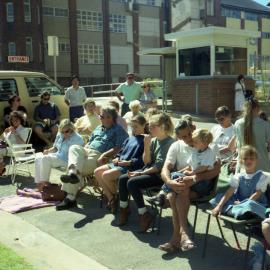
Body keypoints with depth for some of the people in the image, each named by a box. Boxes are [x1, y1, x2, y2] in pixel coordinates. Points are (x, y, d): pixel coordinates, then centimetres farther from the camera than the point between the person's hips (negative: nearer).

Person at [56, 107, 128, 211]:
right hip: (87, 152, 7)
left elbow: (118, 148, -8)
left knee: (80, 167, -27)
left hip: (100, 157, -6)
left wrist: (104, 155, -21)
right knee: (74, 148, -24)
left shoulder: (119, 131, 4)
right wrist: (82, 153, 10)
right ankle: (73, 173, -41)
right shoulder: (98, 128, 27)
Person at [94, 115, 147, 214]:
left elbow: (142, 159, -18)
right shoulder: (129, 139, 20)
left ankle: (116, 197, 2)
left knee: (106, 175, -24)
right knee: (97, 172, 0)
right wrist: (117, 158, 5)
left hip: (130, 167, -10)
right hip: (119, 163, 10)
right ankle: (111, 198, 2)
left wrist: (129, 162, -22)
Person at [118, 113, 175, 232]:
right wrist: (146, 145, -7)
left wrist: (140, 173, -18)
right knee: (122, 179, -5)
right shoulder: (153, 140, 8)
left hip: (160, 175, -8)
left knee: (132, 182, -24)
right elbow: (147, 161, 7)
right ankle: (124, 208, 12)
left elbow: (160, 166, -18)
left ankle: (144, 215, -13)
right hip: (149, 170, 8)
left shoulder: (170, 143, -13)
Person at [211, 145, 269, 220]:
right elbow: (229, 192, -4)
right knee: (219, 197, -12)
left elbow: (257, 194, -11)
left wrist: (243, 203, -19)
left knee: (250, 204, -40)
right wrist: (219, 206, -17)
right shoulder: (238, 177, 6)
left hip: (257, 205, -5)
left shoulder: (263, 177, -3)